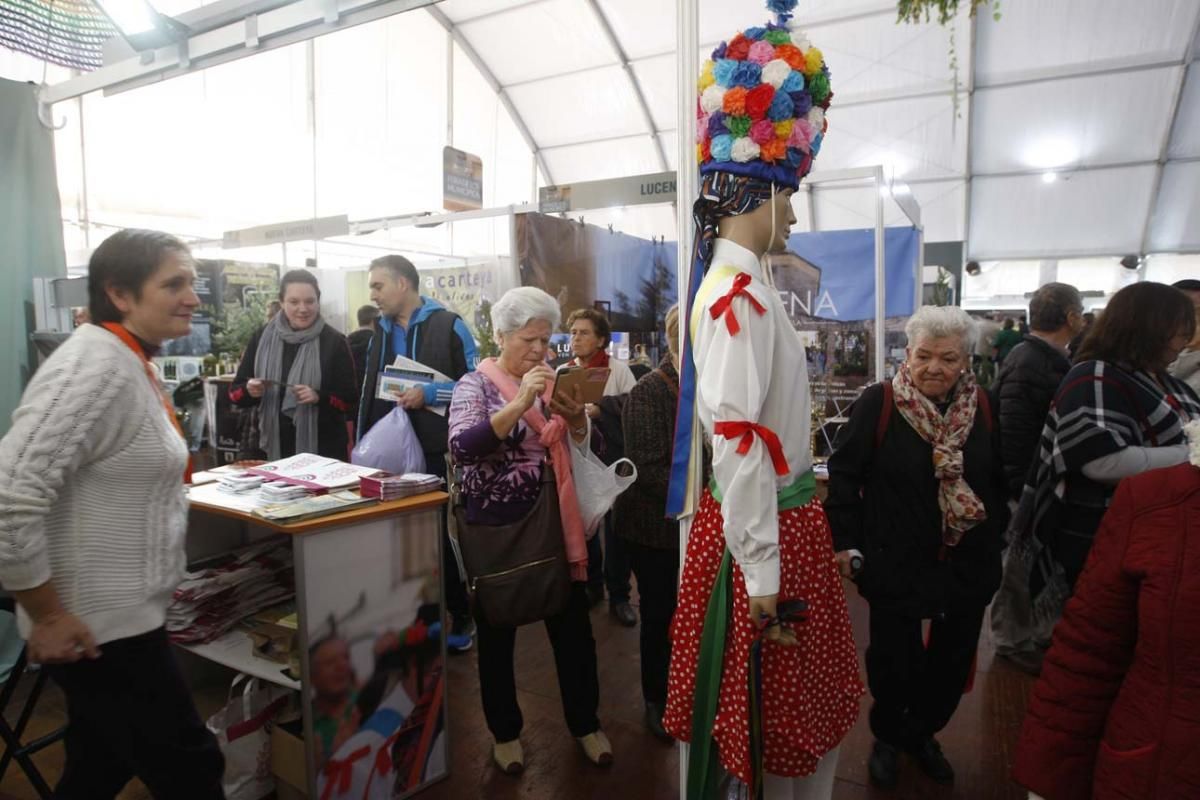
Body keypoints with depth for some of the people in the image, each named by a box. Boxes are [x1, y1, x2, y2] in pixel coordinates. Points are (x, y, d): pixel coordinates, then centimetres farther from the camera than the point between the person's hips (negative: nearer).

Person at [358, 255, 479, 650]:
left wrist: (429, 394, -20)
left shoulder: (448, 325, -7)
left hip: (433, 452, -6)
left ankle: (460, 616, 21)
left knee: (439, 534, 3)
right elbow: (369, 392, 17)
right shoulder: (381, 331, 12)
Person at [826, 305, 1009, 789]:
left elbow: (1000, 480, 10)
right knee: (892, 659, 9)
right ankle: (887, 737, 38)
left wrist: (995, 537, 8)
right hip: (895, 563, -4)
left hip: (968, 565, 5)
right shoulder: (878, 402, -14)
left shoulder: (983, 407, -1)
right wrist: (846, 543, -13)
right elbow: (844, 473, -10)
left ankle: (921, 733, 45)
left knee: (953, 660, 18)